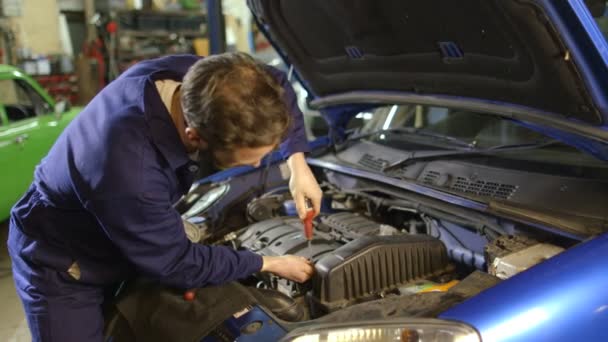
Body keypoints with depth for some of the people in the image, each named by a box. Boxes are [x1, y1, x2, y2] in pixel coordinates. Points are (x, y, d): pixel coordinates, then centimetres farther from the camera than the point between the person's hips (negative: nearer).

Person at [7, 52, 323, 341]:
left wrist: (297, 163, -12)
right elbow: (176, 264, -26)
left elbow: (278, 87, -5)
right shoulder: (131, 175, -44)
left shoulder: (195, 77, -26)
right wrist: (269, 264, -17)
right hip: (58, 263, -6)